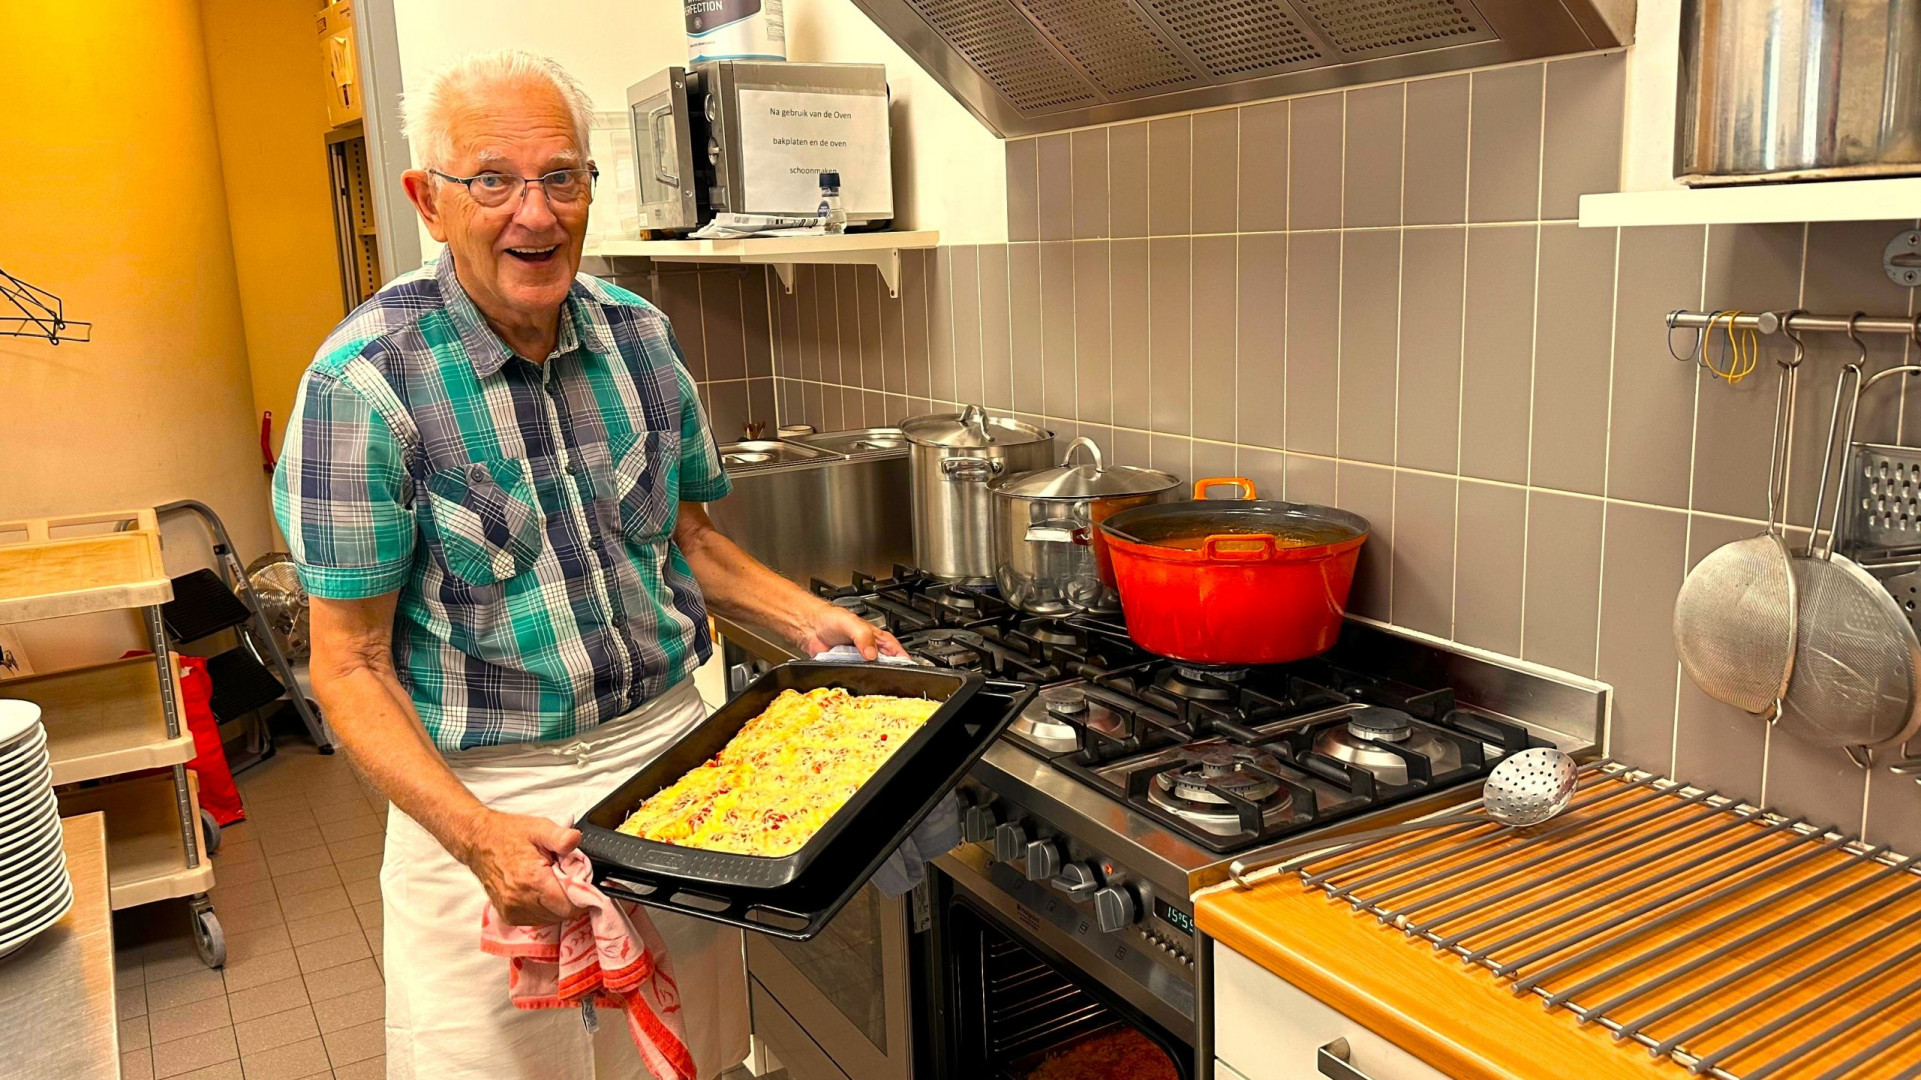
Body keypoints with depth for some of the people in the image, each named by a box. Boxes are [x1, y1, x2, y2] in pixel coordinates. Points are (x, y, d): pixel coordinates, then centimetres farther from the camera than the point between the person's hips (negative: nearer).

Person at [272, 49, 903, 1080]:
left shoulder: (639, 336, -1)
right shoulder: (365, 385, -16)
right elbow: (351, 665, -14)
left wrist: (808, 616, -2)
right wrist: (476, 834, -26)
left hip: (669, 742, 5)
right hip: (487, 795, -4)